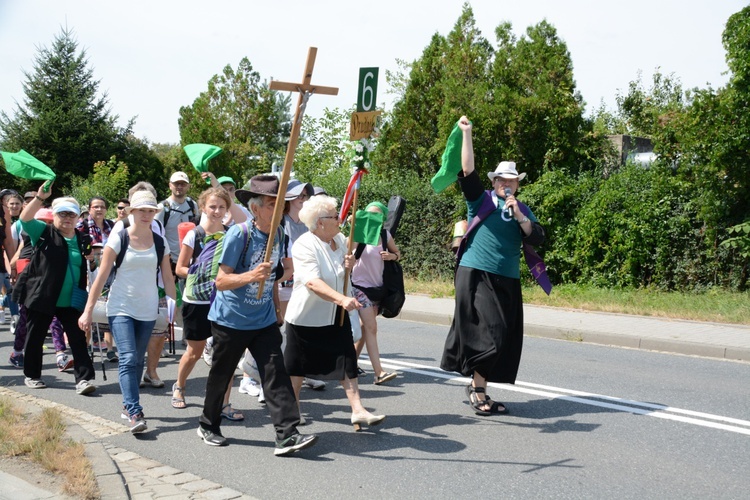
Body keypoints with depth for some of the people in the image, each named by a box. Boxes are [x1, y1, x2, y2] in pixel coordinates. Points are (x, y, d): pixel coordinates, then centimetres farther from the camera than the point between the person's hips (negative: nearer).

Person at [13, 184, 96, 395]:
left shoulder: (83, 240, 10)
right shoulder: (44, 233, 1)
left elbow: (89, 268, 20)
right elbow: (25, 219, -16)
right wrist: (40, 197, -27)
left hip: (71, 302, 2)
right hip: (41, 298, -2)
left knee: (78, 339, -4)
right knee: (35, 338, 10)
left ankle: (84, 378, -5)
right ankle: (32, 375, 27)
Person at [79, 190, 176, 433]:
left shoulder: (160, 243, 3)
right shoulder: (118, 239, -6)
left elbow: (168, 279, 8)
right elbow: (101, 277, -6)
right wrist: (88, 310, -8)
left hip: (147, 310, 3)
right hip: (121, 308, -3)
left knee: (137, 361, 11)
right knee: (128, 359, -14)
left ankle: (128, 405, 26)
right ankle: (135, 413, -16)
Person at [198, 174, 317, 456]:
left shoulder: (278, 234, 1)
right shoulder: (238, 234, -18)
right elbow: (221, 281, -20)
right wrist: (251, 276, -36)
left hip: (264, 321, 4)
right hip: (231, 319, -4)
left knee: (276, 374, -7)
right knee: (220, 376, 11)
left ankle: (287, 435, -9)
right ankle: (208, 426, 32)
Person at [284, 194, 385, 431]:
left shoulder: (340, 239, 3)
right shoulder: (304, 245, -20)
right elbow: (312, 282, -33)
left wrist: (348, 265, -4)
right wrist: (341, 298, -45)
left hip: (336, 315, 6)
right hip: (306, 316, -6)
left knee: (347, 360, 0)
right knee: (298, 365, 8)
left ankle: (358, 410, 2)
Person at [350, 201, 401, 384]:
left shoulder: (386, 235, 4)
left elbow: (398, 254, 17)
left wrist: (392, 256, -6)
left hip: (377, 286, 6)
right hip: (361, 285, -6)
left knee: (365, 327, 12)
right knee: (371, 327, -13)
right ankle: (379, 373, -17)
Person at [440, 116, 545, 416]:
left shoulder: (523, 211, 13)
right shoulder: (481, 200, 2)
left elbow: (537, 239, 0)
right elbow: (467, 172, -12)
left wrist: (518, 215, -12)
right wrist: (466, 134, -18)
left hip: (508, 281, 5)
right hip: (476, 275, -5)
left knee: (505, 339, 6)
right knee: (485, 334, -9)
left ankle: (480, 388, 18)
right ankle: (477, 388, 6)